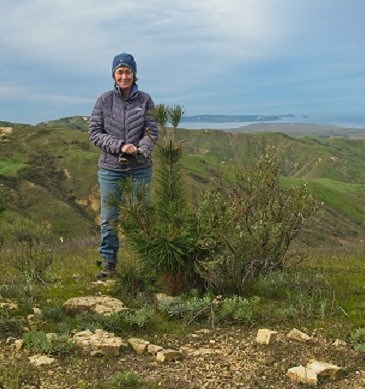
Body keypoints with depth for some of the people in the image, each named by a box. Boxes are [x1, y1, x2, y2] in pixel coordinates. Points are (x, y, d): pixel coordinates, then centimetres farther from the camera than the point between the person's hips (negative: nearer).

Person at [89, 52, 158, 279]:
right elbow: (94, 132, -1)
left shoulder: (145, 101, 2)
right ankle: (108, 262, 16)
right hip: (110, 168, 0)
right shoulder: (104, 101, 2)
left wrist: (140, 151, -21)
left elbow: (152, 133, -2)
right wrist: (120, 145, -14)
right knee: (109, 218, 3)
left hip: (140, 168, 0)